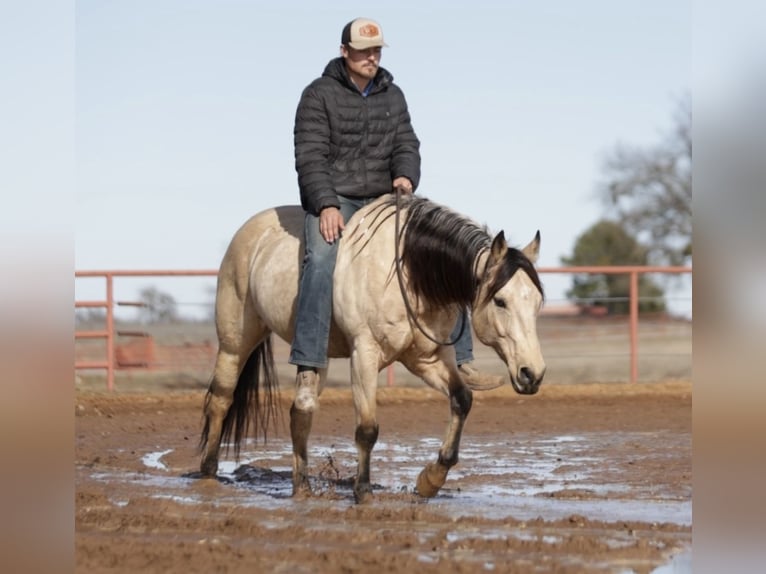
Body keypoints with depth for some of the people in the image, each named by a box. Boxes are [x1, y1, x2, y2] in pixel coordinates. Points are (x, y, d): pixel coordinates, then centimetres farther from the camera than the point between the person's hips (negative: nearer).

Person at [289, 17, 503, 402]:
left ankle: (461, 360, 2)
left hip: (383, 199, 6)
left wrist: (406, 177, -14)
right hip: (332, 200, -6)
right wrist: (326, 206, -22)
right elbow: (310, 157, -10)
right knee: (321, 261, -33)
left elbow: (406, 145, 9)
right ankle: (308, 372, -40)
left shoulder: (393, 96, 13)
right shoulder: (319, 95, -3)